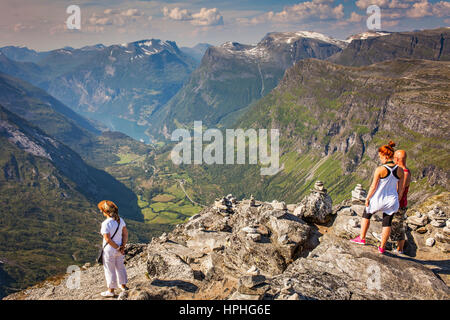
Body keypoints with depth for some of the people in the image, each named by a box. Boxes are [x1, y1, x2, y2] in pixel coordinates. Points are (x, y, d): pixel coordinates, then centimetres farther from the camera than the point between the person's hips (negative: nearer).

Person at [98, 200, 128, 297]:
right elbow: (125, 234, -3)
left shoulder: (105, 223, -26)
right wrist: (123, 247, -6)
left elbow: (108, 239, -25)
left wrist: (118, 248, -15)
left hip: (109, 251, -7)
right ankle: (123, 286, 40)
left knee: (110, 270, 12)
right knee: (120, 266, 25)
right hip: (119, 250, 7)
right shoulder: (120, 220, -5)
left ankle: (111, 291, 27)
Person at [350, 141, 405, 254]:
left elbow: (373, 187, -15)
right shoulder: (400, 171, -7)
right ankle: (382, 247, 28)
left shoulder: (380, 170, -21)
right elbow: (400, 189, 0)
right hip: (391, 201, 3)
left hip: (378, 200, -3)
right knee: (387, 223, 17)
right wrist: (397, 202, 13)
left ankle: (362, 238, 34)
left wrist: (367, 198, -1)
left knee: (366, 214, 24)